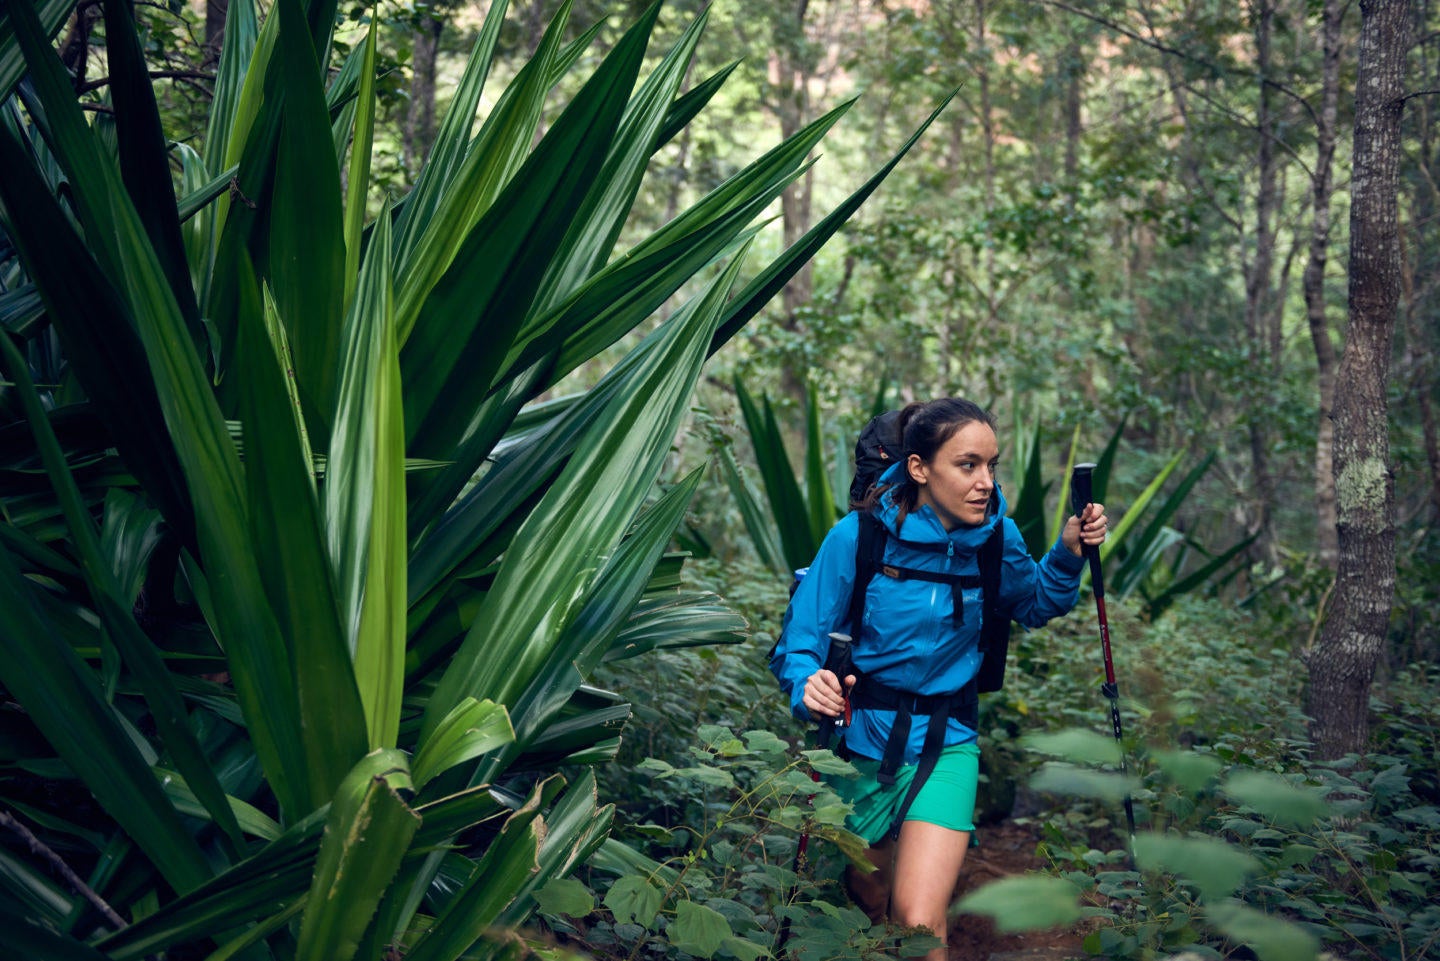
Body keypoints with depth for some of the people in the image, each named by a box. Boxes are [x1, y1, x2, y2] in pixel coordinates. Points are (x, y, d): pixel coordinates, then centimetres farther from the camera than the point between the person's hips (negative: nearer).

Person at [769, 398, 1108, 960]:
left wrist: (1068, 556, -7)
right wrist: (809, 686, -39)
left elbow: (1035, 607, 12)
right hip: (861, 739, 0)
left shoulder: (996, 537, -9)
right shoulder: (857, 537, -19)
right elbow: (799, 642, -17)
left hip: (944, 744, 1)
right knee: (871, 904, 22)